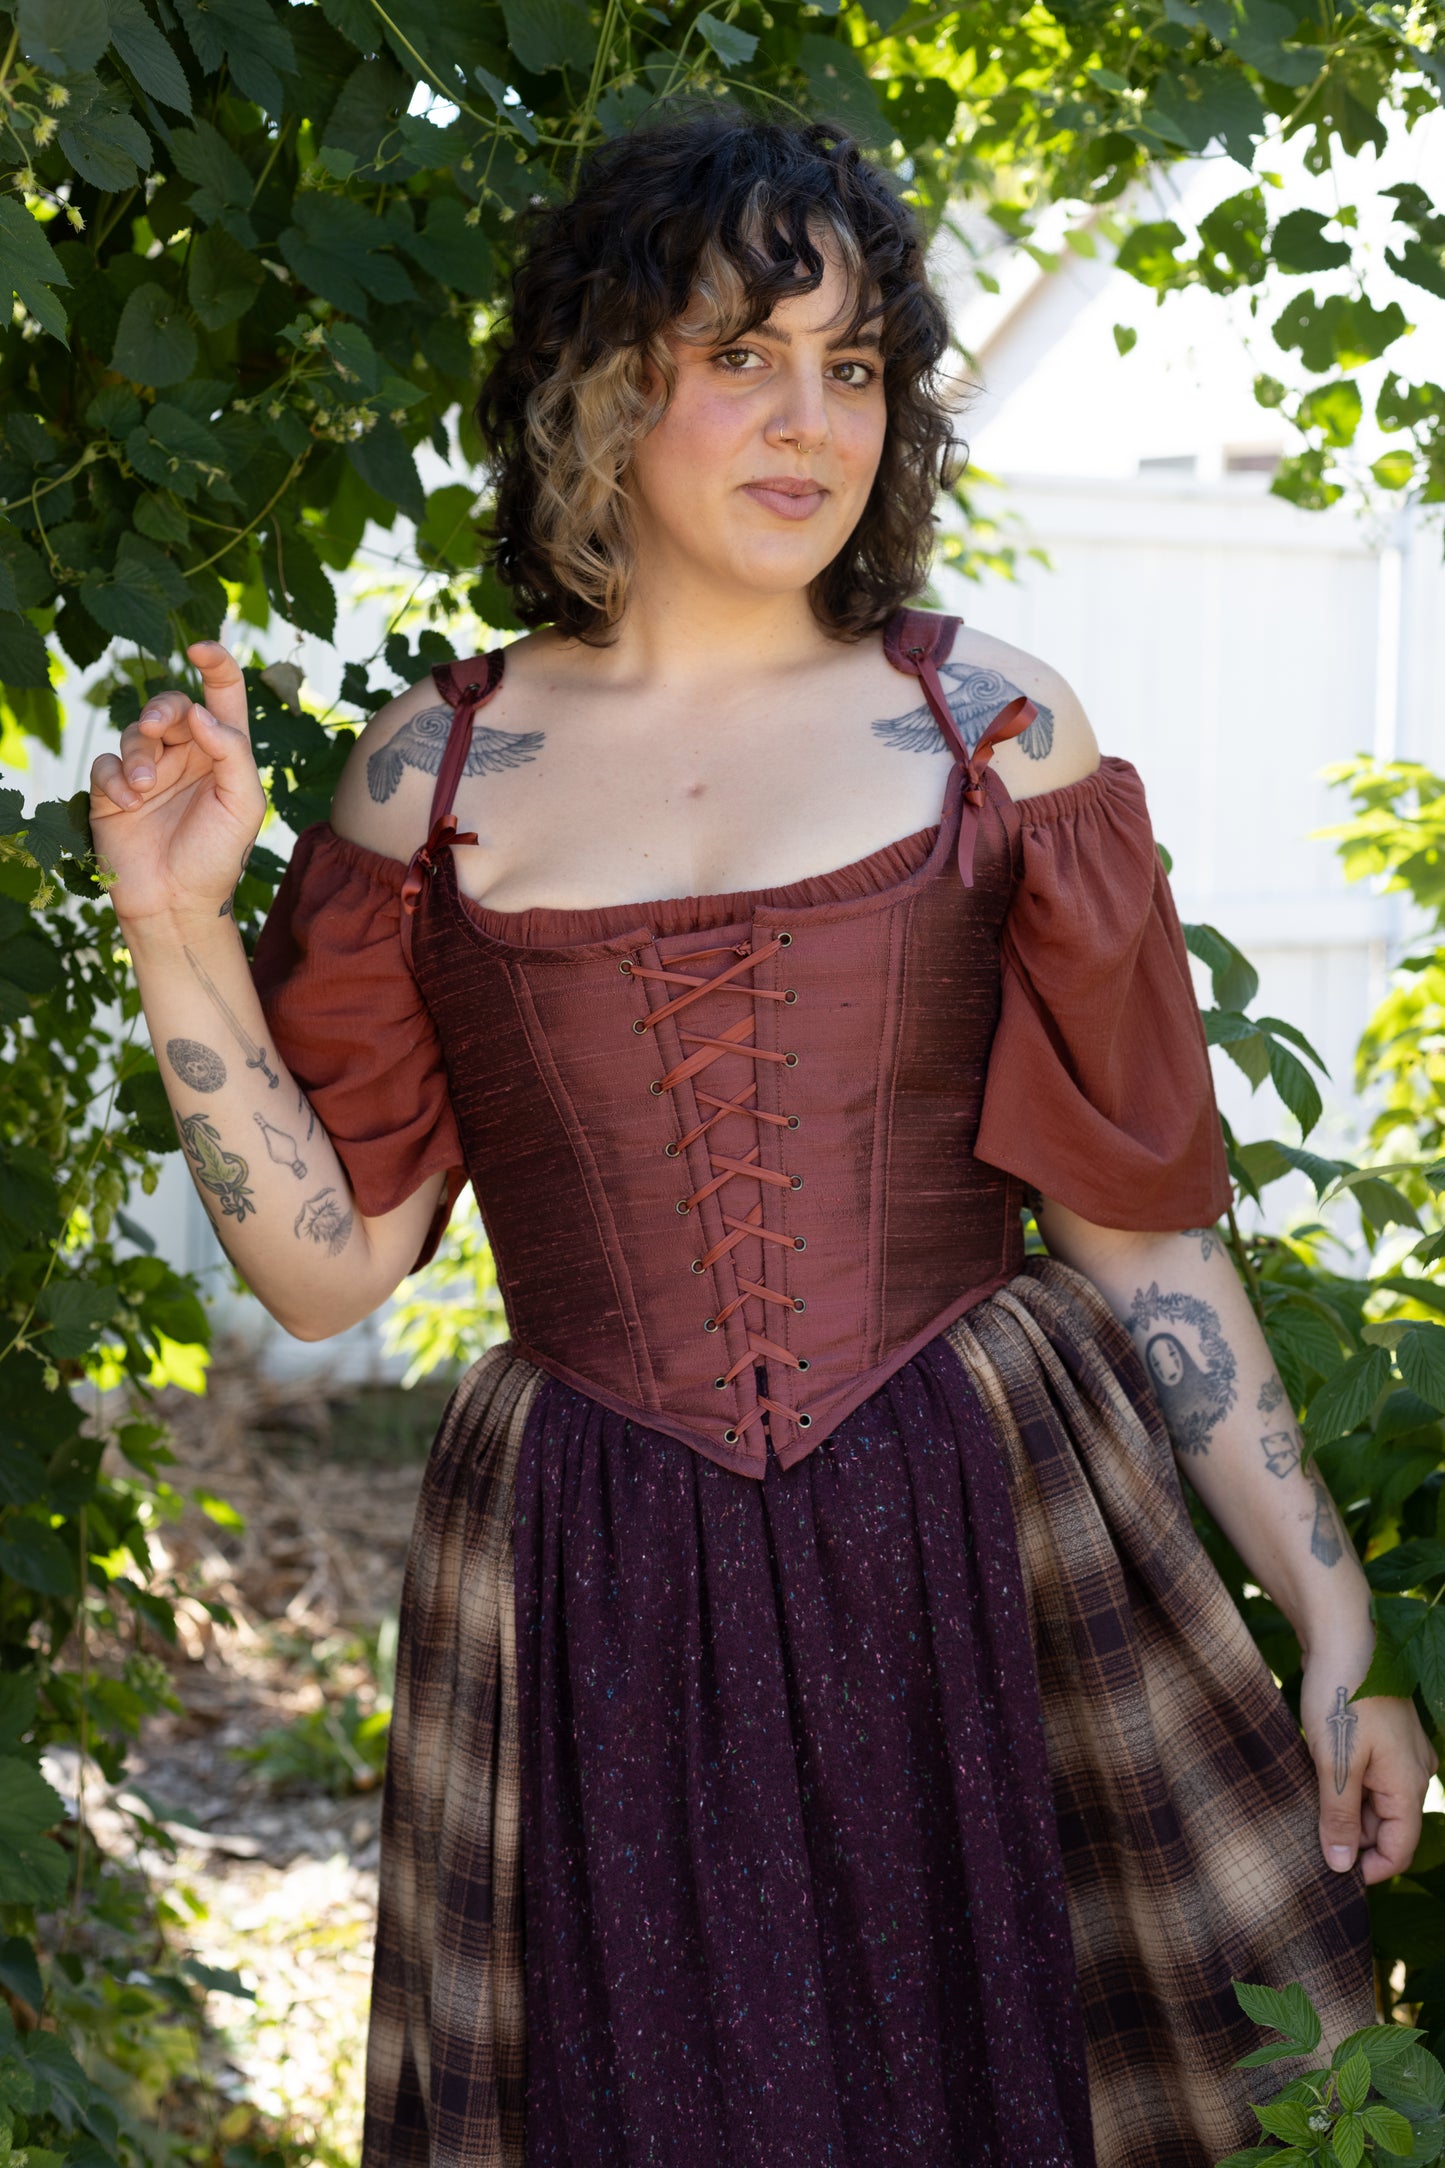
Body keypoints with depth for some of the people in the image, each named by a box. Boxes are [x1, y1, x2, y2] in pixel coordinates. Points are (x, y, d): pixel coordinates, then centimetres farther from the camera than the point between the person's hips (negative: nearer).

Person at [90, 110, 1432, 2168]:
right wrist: (179, 932, -8)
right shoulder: (435, 770, 3)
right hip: (598, 1608, 0)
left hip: (987, 1538, 0)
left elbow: (1141, 1227, 2)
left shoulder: (987, 724, 1)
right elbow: (327, 1264, 2)